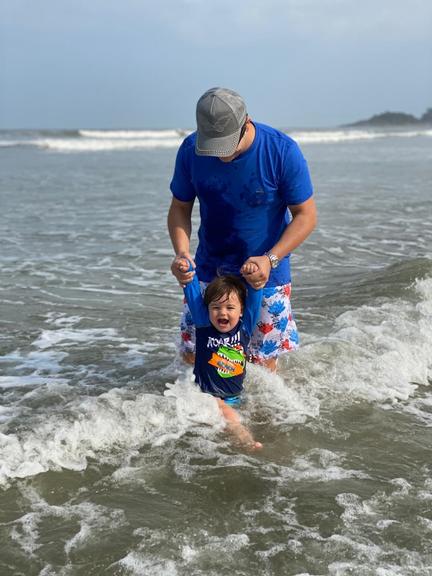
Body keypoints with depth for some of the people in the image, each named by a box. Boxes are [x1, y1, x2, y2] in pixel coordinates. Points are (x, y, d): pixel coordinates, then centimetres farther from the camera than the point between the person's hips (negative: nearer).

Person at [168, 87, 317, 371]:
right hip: (209, 270, 3)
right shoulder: (191, 150, -13)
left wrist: (270, 259, -26)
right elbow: (180, 209, -1)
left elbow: (306, 215, -13)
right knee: (193, 355, 4)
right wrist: (182, 253, -19)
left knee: (263, 364, 2)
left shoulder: (282, 151, -20)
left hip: (265, 273, -2)